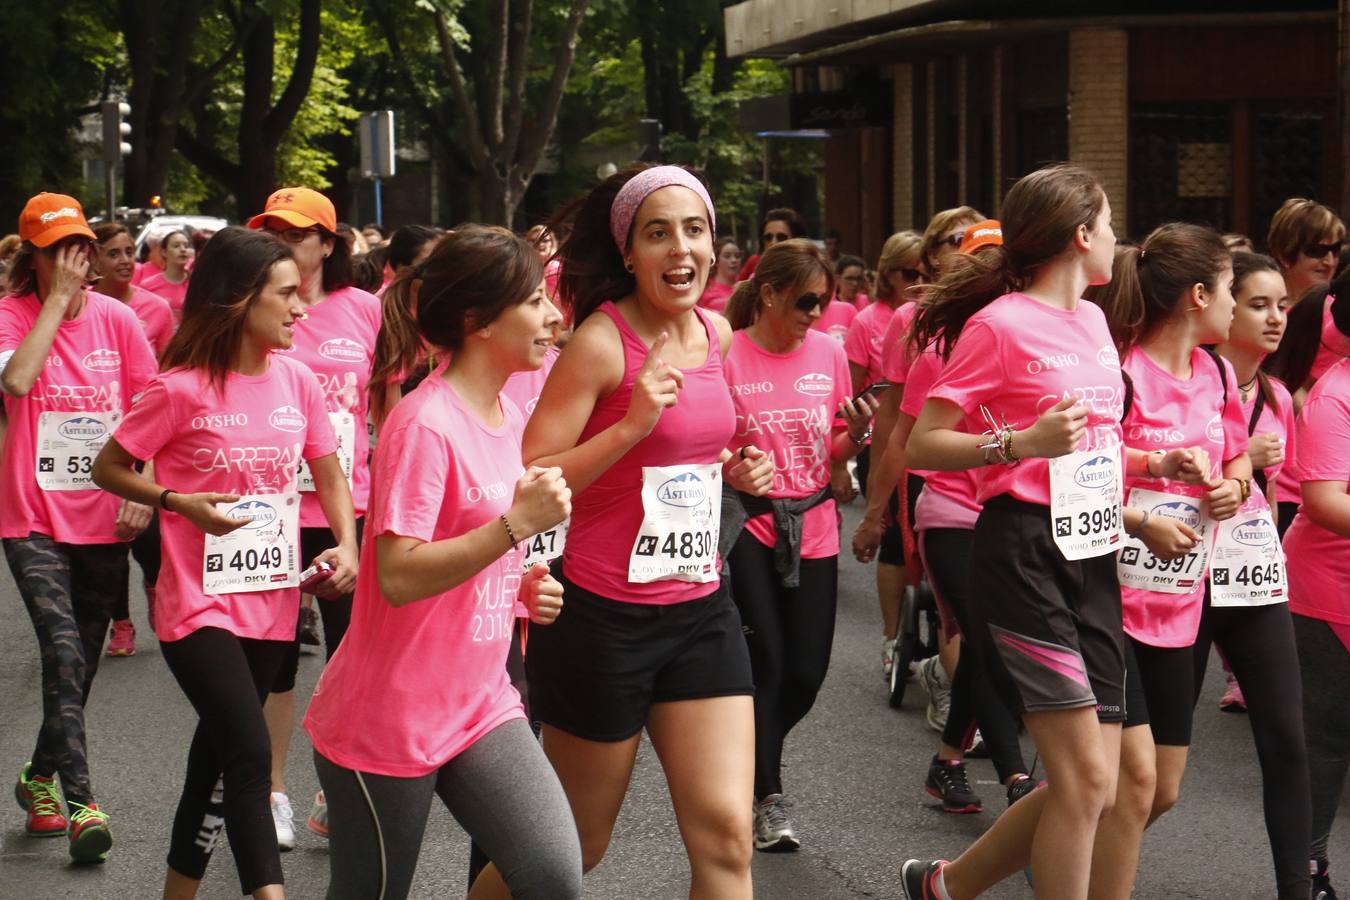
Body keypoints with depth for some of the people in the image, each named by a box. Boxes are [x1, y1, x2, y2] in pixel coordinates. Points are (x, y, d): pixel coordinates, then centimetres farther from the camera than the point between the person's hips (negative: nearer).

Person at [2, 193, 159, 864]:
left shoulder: (116, 319, 2)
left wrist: (142, 489, -3)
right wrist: (59, 298, -19)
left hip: (102, 518, 3)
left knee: (80, 660, 13)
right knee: (64, 650, -17)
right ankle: (80, 802, -19)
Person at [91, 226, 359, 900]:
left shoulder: (297, 381, 1)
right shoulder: (183, 390, -13)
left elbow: (329, 472, 14)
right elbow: (108, 469, -2)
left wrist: (347, 544, -2)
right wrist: (179, 502, -17)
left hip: (272, 600, 5)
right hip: (200, 602, -5)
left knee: (219, 753, 15)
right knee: (250, 753, -17)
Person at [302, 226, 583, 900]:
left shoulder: (508, 414, 10)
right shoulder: (425, 425, -18)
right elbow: (399, 577, -25)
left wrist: (521, 587, 5)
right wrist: (518, 524, -30)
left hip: (481, 706, 7)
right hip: (387, 722, -7)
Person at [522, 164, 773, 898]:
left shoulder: (716, 334, 6)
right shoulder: (601, 342, -14)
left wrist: (730, 471, 6)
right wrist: (631, 424, -26)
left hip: (700, 610, 6)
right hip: (603, 618, -6)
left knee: (726, 837, -3)